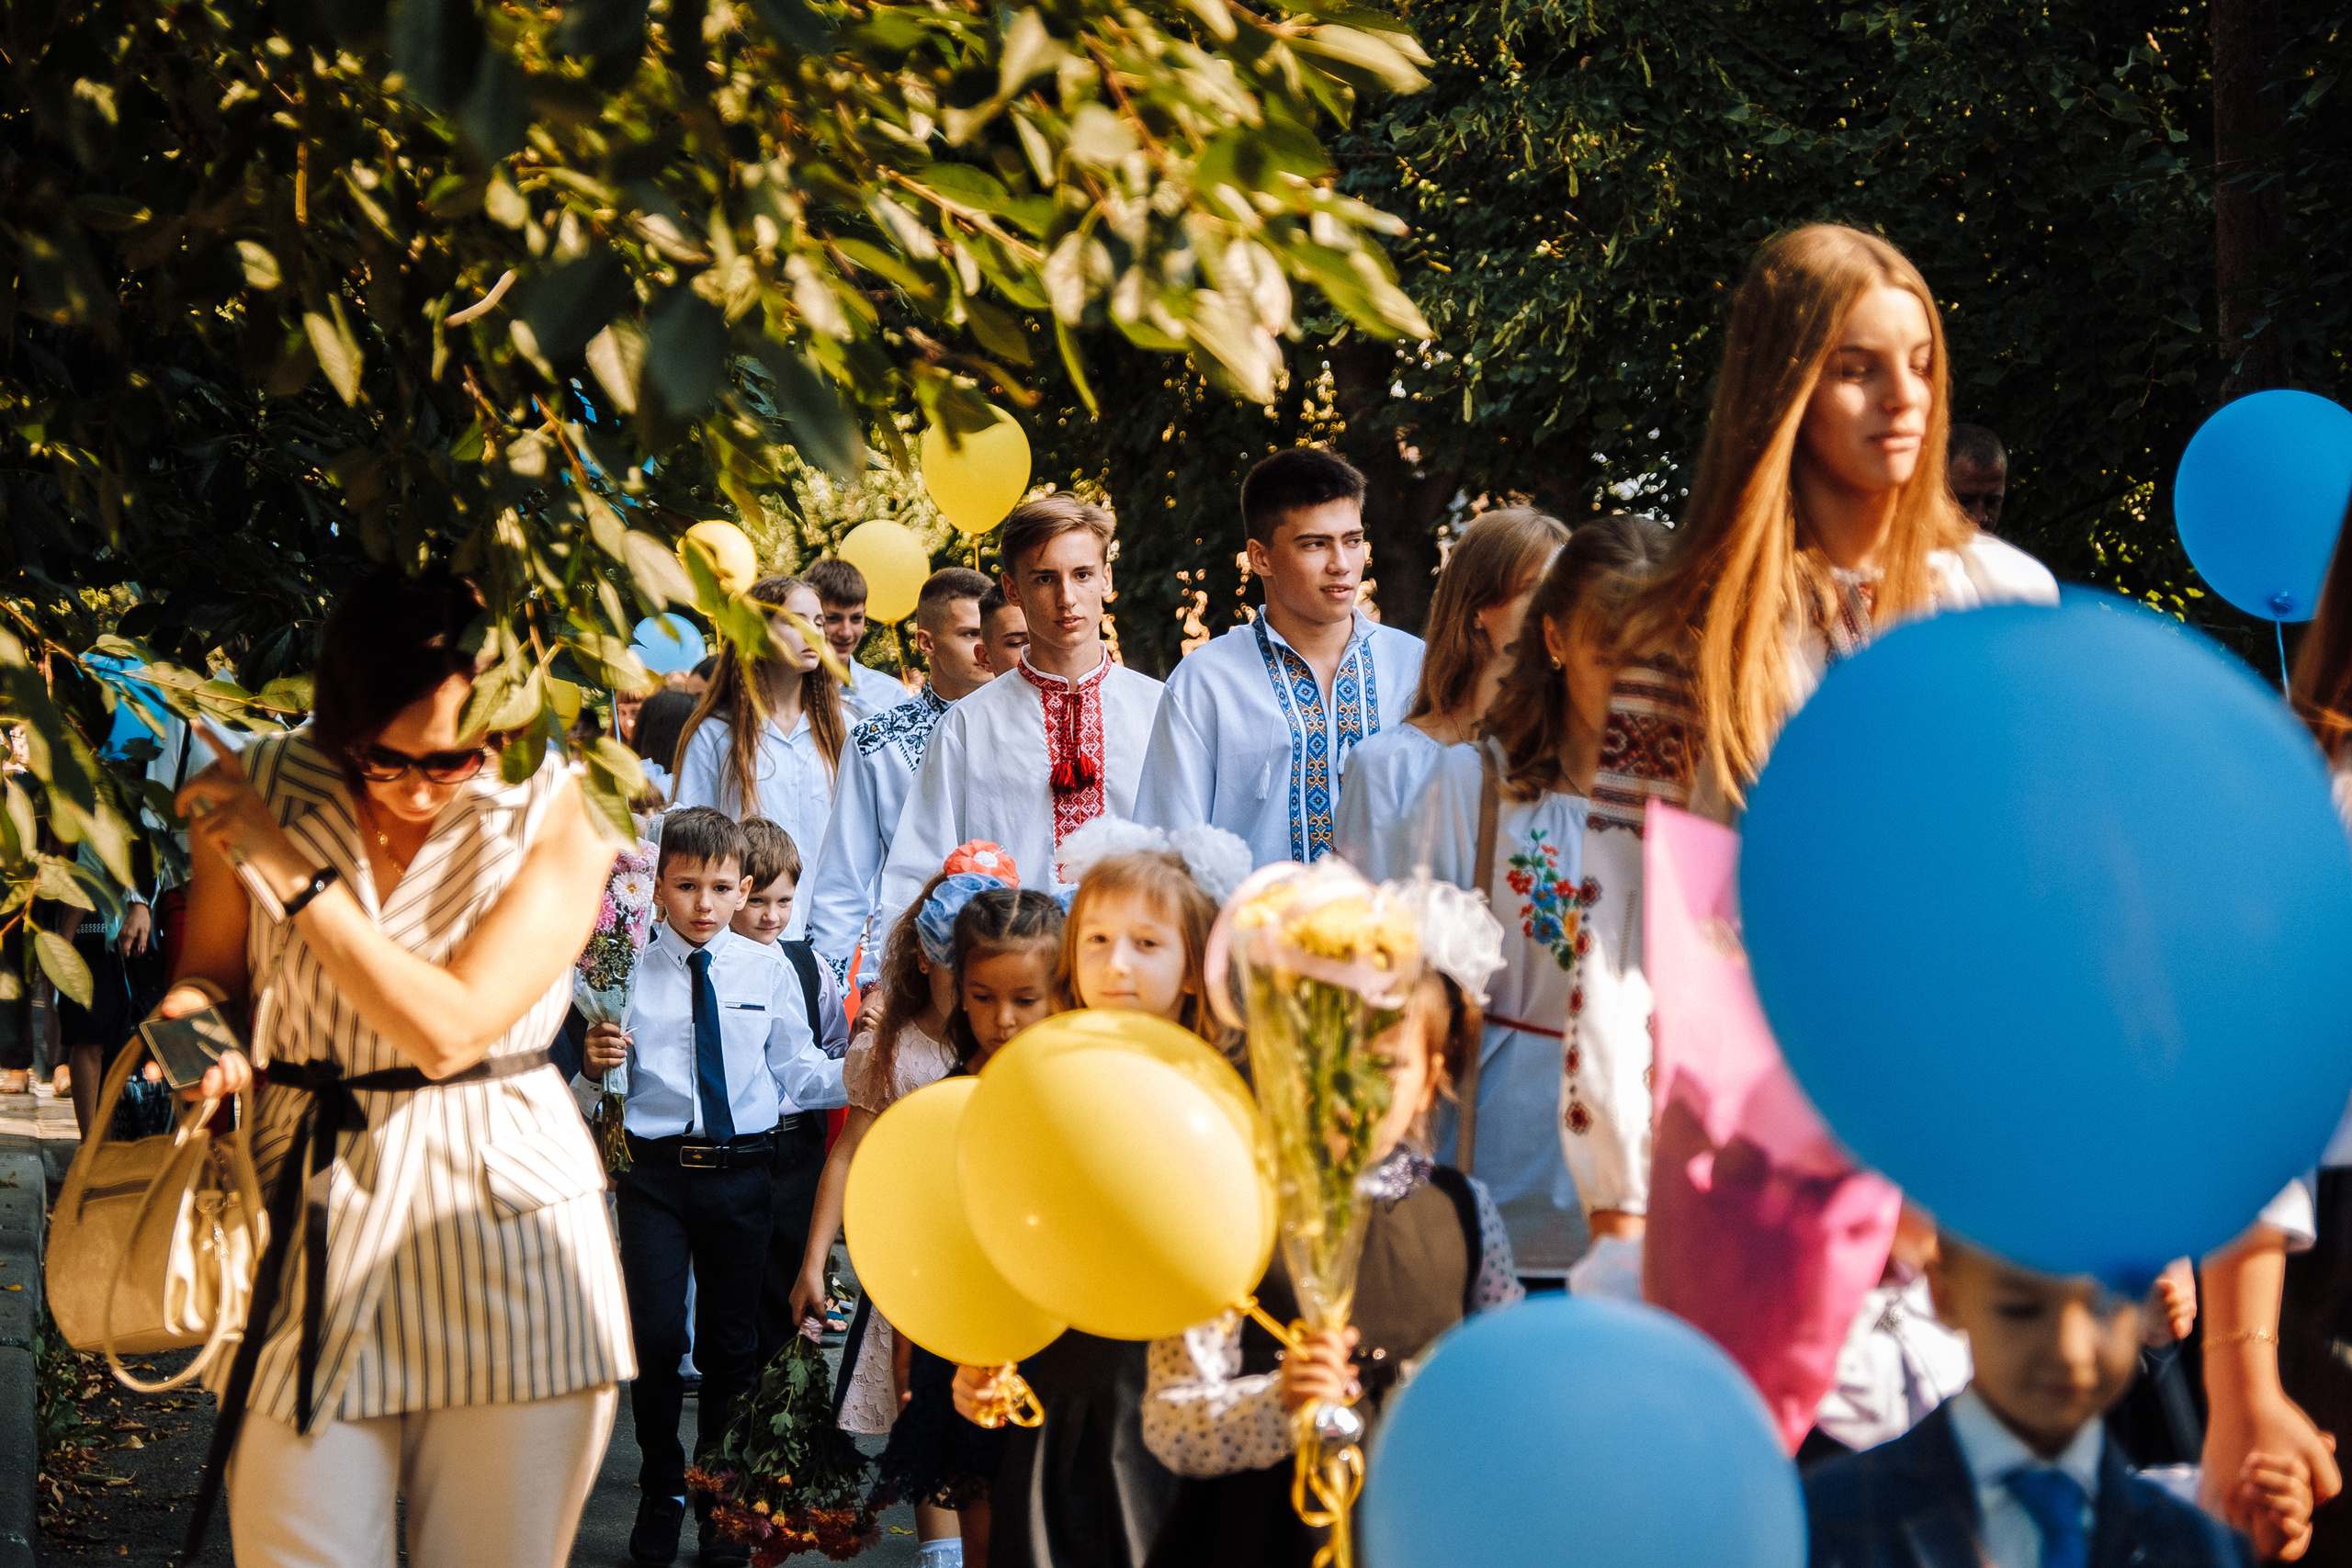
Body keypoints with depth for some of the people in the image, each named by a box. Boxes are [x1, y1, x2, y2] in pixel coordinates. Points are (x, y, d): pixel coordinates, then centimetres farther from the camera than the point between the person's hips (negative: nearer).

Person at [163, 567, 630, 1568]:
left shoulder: (557, 817, -6)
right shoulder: (255, 791, 1)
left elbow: (451, 1027, -15)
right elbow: (209, 971, 16)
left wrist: (293, 871, -14)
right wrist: (190, 1020, -9)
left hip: (505, 1231, -1)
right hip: (307, 1216, 1)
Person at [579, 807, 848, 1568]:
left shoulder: (768, 969, 5)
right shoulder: (629, 971, 0)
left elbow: (796, 1070, 7)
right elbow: (604, 1094, 0)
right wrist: (595, 1066, -22)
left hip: (743, 1170, 2)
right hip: (654, 1169, -2)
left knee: (732, 1342, 9)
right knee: (655, 1335, -8)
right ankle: (660, 1493, 13)